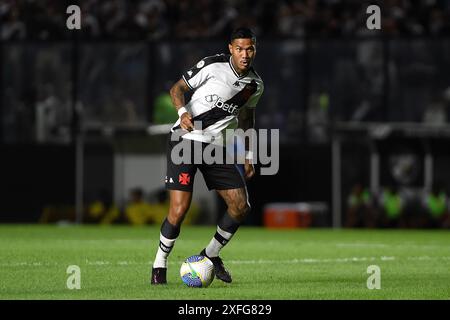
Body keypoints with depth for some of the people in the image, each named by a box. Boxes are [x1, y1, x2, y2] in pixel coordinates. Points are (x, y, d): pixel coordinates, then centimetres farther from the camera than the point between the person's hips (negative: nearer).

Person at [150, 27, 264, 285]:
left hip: (217, 146, 6)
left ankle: (211, 255, 21)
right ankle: (160, 265, 6)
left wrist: (248, 154, 20)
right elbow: (178, 88, -5)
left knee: (241, 206, -2)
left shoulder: (255, 85, 5)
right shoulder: (213, 66, -13)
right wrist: (183, 112, -24)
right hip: (186, 139, -6)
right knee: (179, 210, -15)